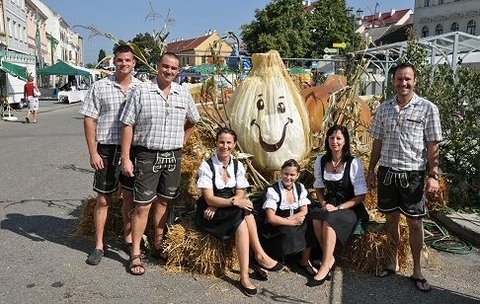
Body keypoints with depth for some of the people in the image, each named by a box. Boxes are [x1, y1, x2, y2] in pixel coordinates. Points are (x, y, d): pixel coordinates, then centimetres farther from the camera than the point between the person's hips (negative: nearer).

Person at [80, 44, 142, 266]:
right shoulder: (100, 87, -1)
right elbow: (89, 120, -1)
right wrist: (93, 152, -7)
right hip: (107, 149, -1)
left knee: (130, 196, 12)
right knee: (103, 199, 6)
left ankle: (128, 238, 30)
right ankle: (99, 245, 18)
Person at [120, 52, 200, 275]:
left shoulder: (183, 94, 7)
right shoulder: (141, 92, -6)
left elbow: (192, 121, 23)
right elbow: (128, 126, -6)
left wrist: (181, 141, 13)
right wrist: (126, 158, -11)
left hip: (173, 157, 4)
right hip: (147, 156, -4)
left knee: (162, 202, 14)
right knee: (142, 206, -2)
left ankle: (158, 246, 27)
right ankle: (135, 254, 8)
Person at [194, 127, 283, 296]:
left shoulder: (238, 166, 3)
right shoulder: (207, 166, -11)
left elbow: (240, 195, -3)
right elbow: (209, 199, -16)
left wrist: (218, 206, -18)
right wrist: (233, 202, -30)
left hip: (230, 212, 4)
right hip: (209, 214, -4)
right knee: (243, 216, -31)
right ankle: (260, 256, -23)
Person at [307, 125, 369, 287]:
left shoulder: (354, 163, -11)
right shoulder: (321, 161, 3)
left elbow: (360, 196, -9)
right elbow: (319, 188, 14)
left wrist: (338, 208, -18)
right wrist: (324, 204, -5)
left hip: (351, 208, -4)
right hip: (331, 205, 4)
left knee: (329, 220, -32)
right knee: (316, 217, -28)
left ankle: (325, 267, -24)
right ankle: (330, 258, -12)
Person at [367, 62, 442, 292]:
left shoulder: (427, 109, -4)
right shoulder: (384, 108, 6)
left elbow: (433, 146, -4)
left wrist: (434, 175, -11)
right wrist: (371, 170, 9)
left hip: (413, 174, -3)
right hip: (387, 172, 3)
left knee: (414, 222, 5)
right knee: (391, 219, 13)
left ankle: (417, 271, 19)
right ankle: (393, 262, 29)